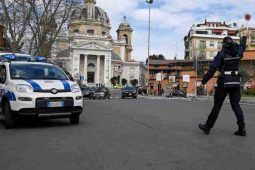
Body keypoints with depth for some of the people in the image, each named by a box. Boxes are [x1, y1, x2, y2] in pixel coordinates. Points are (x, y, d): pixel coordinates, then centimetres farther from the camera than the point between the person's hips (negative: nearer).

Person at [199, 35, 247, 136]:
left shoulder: (221, 54, -9)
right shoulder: (238, 52, 4)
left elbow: (212, 69, -13)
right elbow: (242, 46, 29)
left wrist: (204, 81, -6)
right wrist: (244, 39, 52)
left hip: (224, 82, -4)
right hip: (236, 82, 4)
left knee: (217, 105, 2)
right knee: (235, 105, 9)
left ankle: (207, 127, 11)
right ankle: (242, 129, 2)